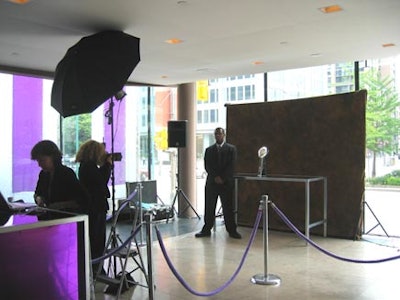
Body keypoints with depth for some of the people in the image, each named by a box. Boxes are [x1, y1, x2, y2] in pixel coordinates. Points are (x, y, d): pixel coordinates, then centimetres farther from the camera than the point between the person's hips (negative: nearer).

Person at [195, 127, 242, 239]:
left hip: (226, 183, -2)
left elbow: (231, 166, -3)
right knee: (209, 208, 4)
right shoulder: (209, 150, 12)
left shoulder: (231, 149, 6)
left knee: (228, 208, 0)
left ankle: (232, 230, 7)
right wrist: (215, 177, -10)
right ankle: (206, 230, 11)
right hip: (211, 182, 2)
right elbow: (207, 166, 3)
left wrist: (222, 178, -11)